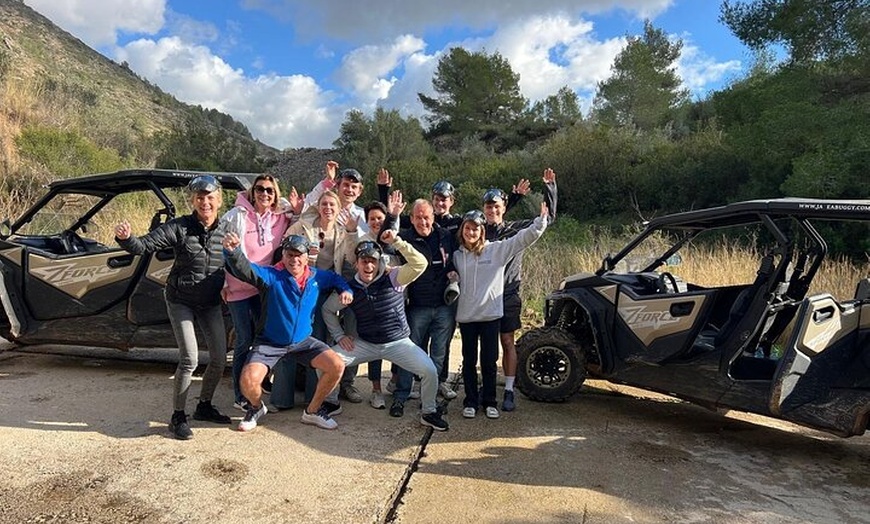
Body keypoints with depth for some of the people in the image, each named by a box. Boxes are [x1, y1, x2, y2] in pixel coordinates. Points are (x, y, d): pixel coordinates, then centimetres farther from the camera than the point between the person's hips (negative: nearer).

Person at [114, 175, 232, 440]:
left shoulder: (225, 231, -6)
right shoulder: (179, 227, -15)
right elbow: (145, 244, -24)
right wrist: (126, 238, -41)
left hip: (211, 303, 4)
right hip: (181, 301, -4)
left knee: (220, 358, 4)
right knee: (189, 359, -12)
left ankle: (204, 406, 28)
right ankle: (178, 417, 7)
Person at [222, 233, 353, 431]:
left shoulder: (316, 277, -1)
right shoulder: (271, 275, -16)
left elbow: (336, 278, 20)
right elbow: (245, 269, -35)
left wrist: (345, 290, -2)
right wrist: (231, 251, -56)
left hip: (303, 341, 4)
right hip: (270, 343, -3)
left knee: (337, 366, -12)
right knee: (249, 380, -25)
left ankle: (313, 411, 13)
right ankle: (257, 407, 15)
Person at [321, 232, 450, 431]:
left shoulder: (393, 278, -11)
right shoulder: (349, 288, -3)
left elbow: (420, 264, -26)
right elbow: (328, 309, 12)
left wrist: (396, 241, -32)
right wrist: (339, 336, 4)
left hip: (398, 343, -2)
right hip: (365, 344, 2)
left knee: (430, 371, -20)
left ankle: (429, 412, 8)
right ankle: (330, 402, 16)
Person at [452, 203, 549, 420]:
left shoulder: (497, 249, -3)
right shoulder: (457, 255, 6)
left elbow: (524, 238, -9)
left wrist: (541, 220, -20)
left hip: (490, 314, -2)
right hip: (466, 315, 2)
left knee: (489, 361, 8)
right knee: (469, 361, 11)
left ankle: (489, 401, 23)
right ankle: (470, 401, 24)